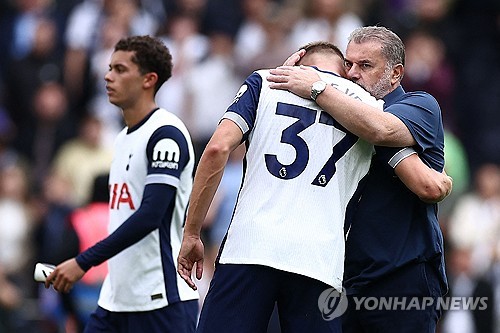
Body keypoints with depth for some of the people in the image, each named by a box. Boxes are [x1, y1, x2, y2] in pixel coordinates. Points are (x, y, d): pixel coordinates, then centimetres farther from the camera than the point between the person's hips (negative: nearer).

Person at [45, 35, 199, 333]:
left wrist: (84, 262, -22)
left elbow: (150, 216, -21)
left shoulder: (165, 133, -12)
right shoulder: (124, 139, 17)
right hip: (116, 298, 9)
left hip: (162, 301, -9)